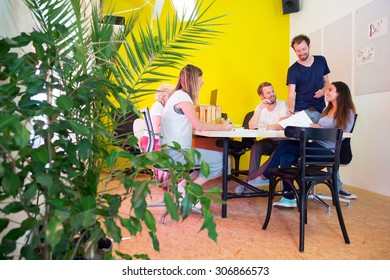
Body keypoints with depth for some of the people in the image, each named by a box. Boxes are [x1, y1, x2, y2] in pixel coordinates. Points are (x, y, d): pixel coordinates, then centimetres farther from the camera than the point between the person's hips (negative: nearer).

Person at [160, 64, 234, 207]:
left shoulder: (179, 95, 18)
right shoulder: (183, 96, -12)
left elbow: (193, 125, 15)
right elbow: (198, 125, -17)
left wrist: (218, 124, 8)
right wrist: (222, 127, -4)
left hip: (172, 151, 10)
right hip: (176, 153, -10)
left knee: (218, 157, 10)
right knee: (222, 160, -11)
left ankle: (184, 185, 5)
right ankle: (186, 191, -2)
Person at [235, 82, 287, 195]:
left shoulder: (283, 105, -7)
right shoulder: (260, 108, 3)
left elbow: (283, 126, -22)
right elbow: (251, 127, -13)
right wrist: (260, 108, -21)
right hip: (269, 141, 3)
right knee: (256, 146, -27)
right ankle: (251, 180, -25)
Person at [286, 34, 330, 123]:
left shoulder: (321, 61, 8)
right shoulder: (293, 70, -3)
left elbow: (326, 81, 18)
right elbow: (291, 94, -11)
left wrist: (324, 90, -6)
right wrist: (291, 109, -30)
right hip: (301, 111, -2)